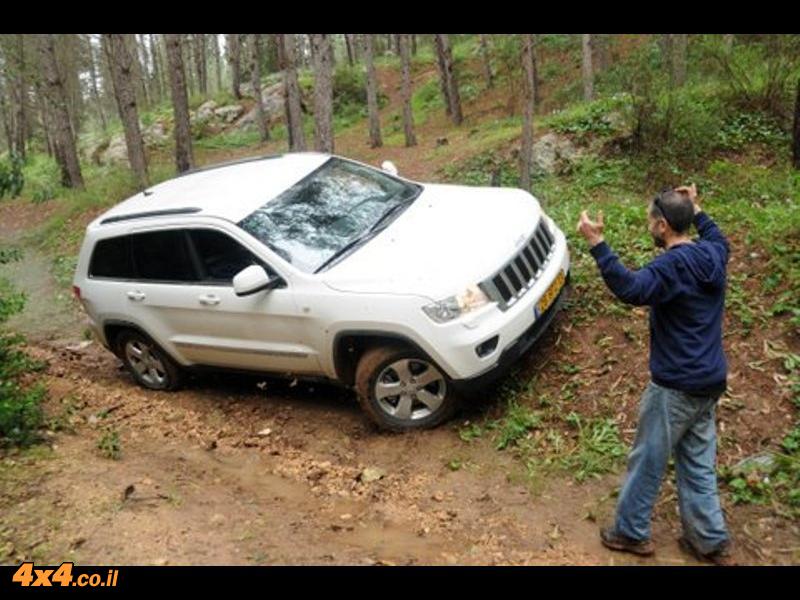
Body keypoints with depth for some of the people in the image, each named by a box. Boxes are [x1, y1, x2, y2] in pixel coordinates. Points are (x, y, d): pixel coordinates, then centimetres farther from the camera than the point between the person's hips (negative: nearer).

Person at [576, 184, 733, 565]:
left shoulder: (673, 265, -22)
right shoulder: (713, 255, 4)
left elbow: (631, 290, -40)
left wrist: (597, 244, -42)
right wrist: (696, 210, 30)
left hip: (676, 387, -8)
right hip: (710, 382, 8)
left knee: (647, 462, 9)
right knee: (698, 464, 19)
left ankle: (631, 532, 25)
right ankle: (711, 540, 29)